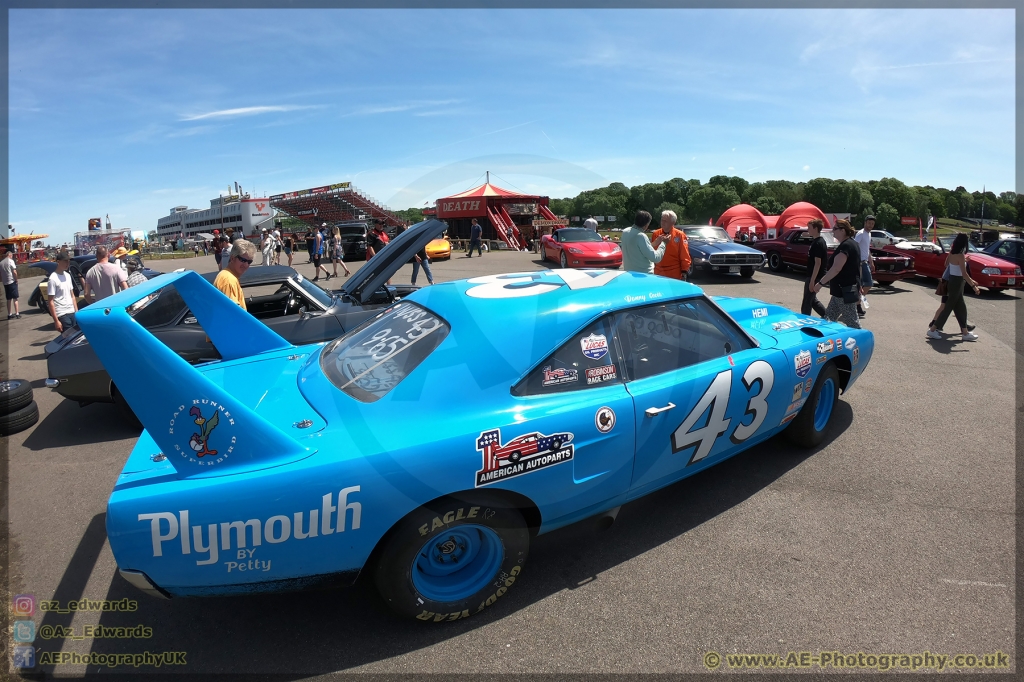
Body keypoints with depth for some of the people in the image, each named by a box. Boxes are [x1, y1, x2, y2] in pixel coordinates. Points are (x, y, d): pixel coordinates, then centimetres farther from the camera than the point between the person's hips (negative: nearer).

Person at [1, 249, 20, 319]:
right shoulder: (10, 261, -7)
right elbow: (14, 272, -14)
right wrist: (16, 280, -4)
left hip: (5, 283, 6)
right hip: (12, 282, -6)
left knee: (9, 299, 11)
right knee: (15, 298, -4)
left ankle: (9, 314, 13)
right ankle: (17, 314, -6)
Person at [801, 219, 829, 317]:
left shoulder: (818, 243, -18)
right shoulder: (818, 241, 11)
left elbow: (818, 263, -21)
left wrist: (812, 281, -22)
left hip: (814, 277, -10)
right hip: (813, 276, 10)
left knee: (806, 303, -1)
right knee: (812, 300, 19)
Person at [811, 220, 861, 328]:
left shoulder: (845, 246, -18)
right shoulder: (852, 244, 15)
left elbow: (836, 269, -25)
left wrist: (821, 283, -22)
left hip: (845, 292, -11)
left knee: (851, 321, -5)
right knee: (829, 317, 15)